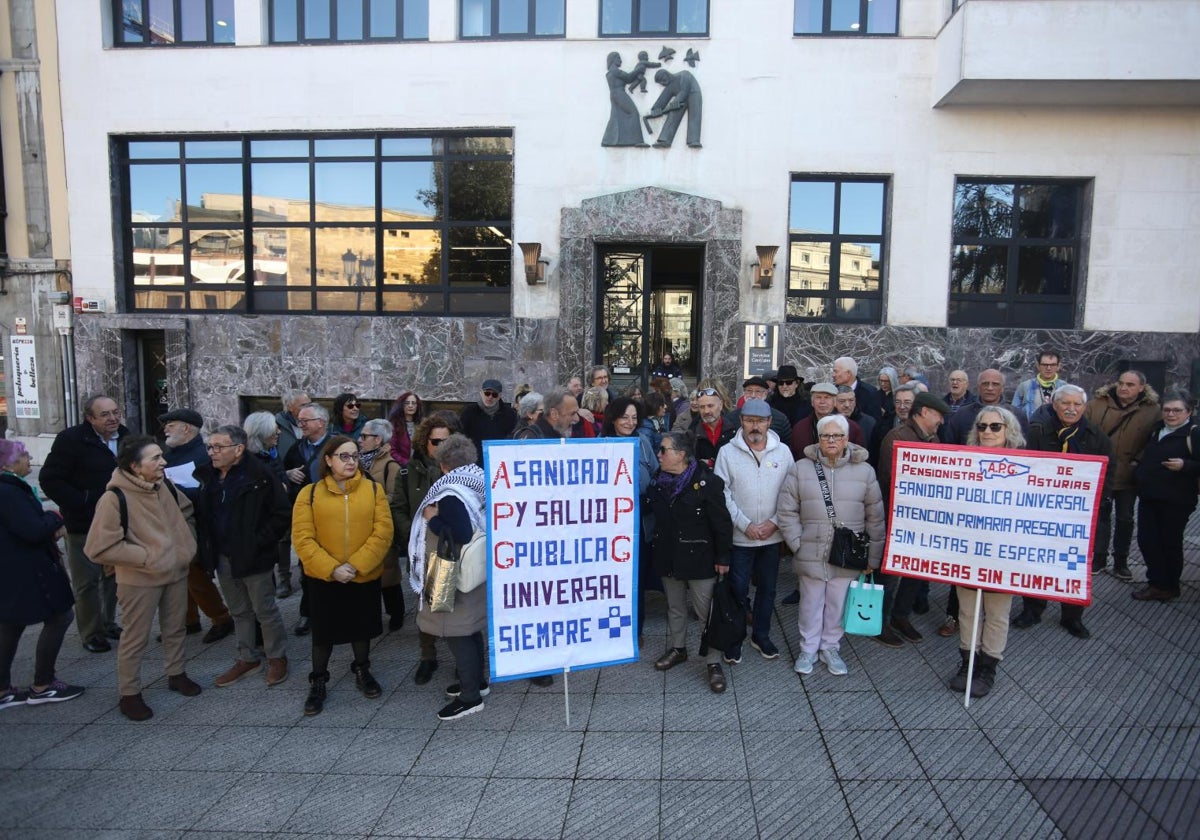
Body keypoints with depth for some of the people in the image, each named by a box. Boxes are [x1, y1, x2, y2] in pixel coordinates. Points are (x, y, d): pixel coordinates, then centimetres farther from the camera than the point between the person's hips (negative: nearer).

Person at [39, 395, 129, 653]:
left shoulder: (126, 438, 2)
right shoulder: (71, 439, -14)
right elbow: (50, 479, -15)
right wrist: (81, 503, -21)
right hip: (84, 526, -5)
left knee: (114, 577, 17)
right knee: (87, 582, 6)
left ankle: (108, 623, 33)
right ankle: (91, 633, 19)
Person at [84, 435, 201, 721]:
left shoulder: (165, 487, -2)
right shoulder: (114, 498, -21)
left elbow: (186, 512, 17)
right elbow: (99, 547, -22)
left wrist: (187, 545, 7)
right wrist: (145, 557, -20)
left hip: (176, 572, 6)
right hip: (140, 581, -6)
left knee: (175, 629, 19)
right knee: (136, 638, 7)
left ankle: (176, 674, 38)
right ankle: (129, 694, 24)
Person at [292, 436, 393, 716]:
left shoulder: (373, 489, -4)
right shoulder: (310, 493, -5)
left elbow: (383, 532, -9)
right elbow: (302, 538, -10)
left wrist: (356, 565, -18)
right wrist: (332, 568, -19)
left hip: (365, 576, 1)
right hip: (323, 578, -1)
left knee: (362, 626, 17)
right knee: (323, 631, 10)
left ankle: (362, 671, 40)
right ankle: (317, 683, 29)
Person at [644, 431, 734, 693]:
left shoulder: (706, 481, -18)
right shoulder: (659, 480, 1)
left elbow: (722, 522, -15)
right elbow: (649, 509, 15)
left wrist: (723, 557, -14)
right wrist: (656, 548, 9)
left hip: (698, 557, -6)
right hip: (668, 556, 6)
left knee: (707, 610, 3)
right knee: (675, 606, 20)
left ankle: (714, 663, 15)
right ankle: (678, 648, 39)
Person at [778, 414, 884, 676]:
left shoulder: (864, 471, 0)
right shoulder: (801, 469, -3)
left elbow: (875, 517, 3)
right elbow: (787, 511, -2)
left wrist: (873, 556, 3)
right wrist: (797, 542, -9)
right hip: (811, 554, -1)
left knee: (838, 604, 12)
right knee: (810, 603, 11)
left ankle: (830, 647, 33)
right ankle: (808, 648, 30)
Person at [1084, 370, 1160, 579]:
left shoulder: (1152, 410, -5)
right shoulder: (1097, 403, -6)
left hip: (1128, 477, 0)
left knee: (1125, 519, 10)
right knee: (1101, 517, 13)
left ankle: (1121, 562, 23)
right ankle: (1099, 559, 25)